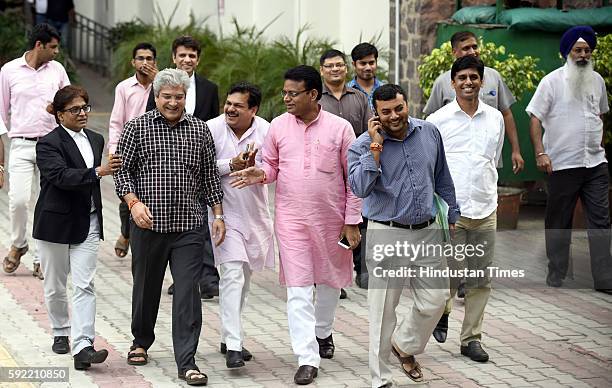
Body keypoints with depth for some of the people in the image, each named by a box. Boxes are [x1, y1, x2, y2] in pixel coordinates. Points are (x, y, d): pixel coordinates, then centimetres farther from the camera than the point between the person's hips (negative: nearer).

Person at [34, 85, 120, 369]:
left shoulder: (95, 140, 9)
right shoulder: (48, 144, -12)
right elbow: (62, 176, -27)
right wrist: (98, 172, -34)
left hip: (87, 223, 4)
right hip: (56, 224, -4)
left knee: (84, 286, -8)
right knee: (55, 285, 11)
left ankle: (82, 346, -16)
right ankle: (61, 332, 34)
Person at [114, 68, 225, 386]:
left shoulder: (200, 130, 8)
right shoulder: (136, 128, 2)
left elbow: (210, 175, 13)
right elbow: (122, 169, 0)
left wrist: (218, 214, 8)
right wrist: (134, 202, -15)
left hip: (188, 227, 1)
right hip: (148, 225, 0)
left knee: (188, 291, -7)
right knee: (146, 287, 14)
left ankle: (186, 362, -7)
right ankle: (141, 341, 37)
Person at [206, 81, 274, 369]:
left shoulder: (265, 131, -3)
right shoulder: (212, 129, -9)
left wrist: (255, 167, -26)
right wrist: (230, 165, -20)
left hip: (254, 213, 4)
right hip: (225, 211, -4)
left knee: (244, 278, 15)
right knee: (232, 275, -16)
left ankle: (229, 337, 31)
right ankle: (233, 346, -19)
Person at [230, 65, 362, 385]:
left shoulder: (340, 128, -6)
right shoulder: (278, 126, 0)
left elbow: (354, 178, -1)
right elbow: (272, 166, 11)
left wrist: (352, 221, -3)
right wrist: (261, 174, -13)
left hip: (331, 220, 0)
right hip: (291, 218, 0)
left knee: (330, 280, 17)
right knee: (298, 290, -5)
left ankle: (322, 332, 43)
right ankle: (307, 359, -5)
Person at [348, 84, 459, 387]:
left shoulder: (429, 133, 4)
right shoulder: (363, 145, -9)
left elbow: (442, 178, 17)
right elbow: (360, 188, -24)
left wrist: (452, 214, 21)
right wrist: (376, 146, -23)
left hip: (428, 232, 4)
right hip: (387, 234, -4)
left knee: (435, 299, 7)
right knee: (383, 309, 0)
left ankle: (404, 346, 34)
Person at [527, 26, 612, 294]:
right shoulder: (552, 81, -5)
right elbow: (535, 119, -6)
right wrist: (540, 153, -15)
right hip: (563, 164, -4)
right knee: (559, 221, 6)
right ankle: (556, 273, 18)